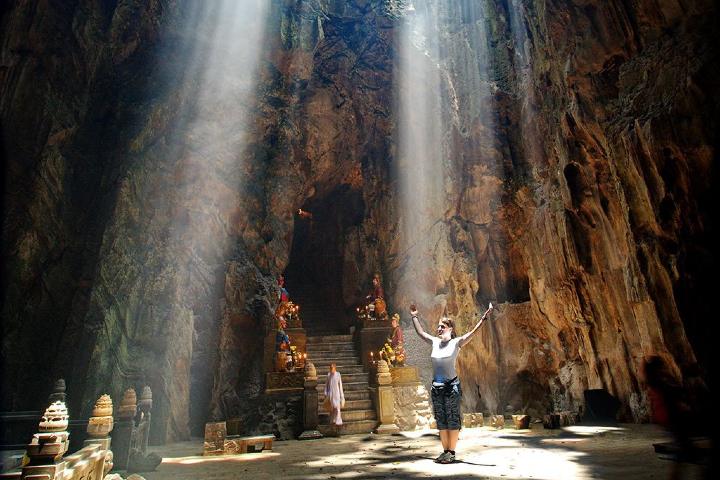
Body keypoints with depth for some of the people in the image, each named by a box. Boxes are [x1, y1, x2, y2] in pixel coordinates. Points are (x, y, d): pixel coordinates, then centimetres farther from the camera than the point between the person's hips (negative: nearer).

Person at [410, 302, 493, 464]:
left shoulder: (456, 342, -4)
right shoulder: (435, 342, 9)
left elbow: (473, 332, -13)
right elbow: (421, 332, 21)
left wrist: (484, 317, -21)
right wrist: (414, 316, 27)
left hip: (451, 386, -5)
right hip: (436, 387, 5)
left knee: (453, 420, 2)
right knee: (441, 421, 11)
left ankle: (451, 452, 11)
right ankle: (445, 451, 21)